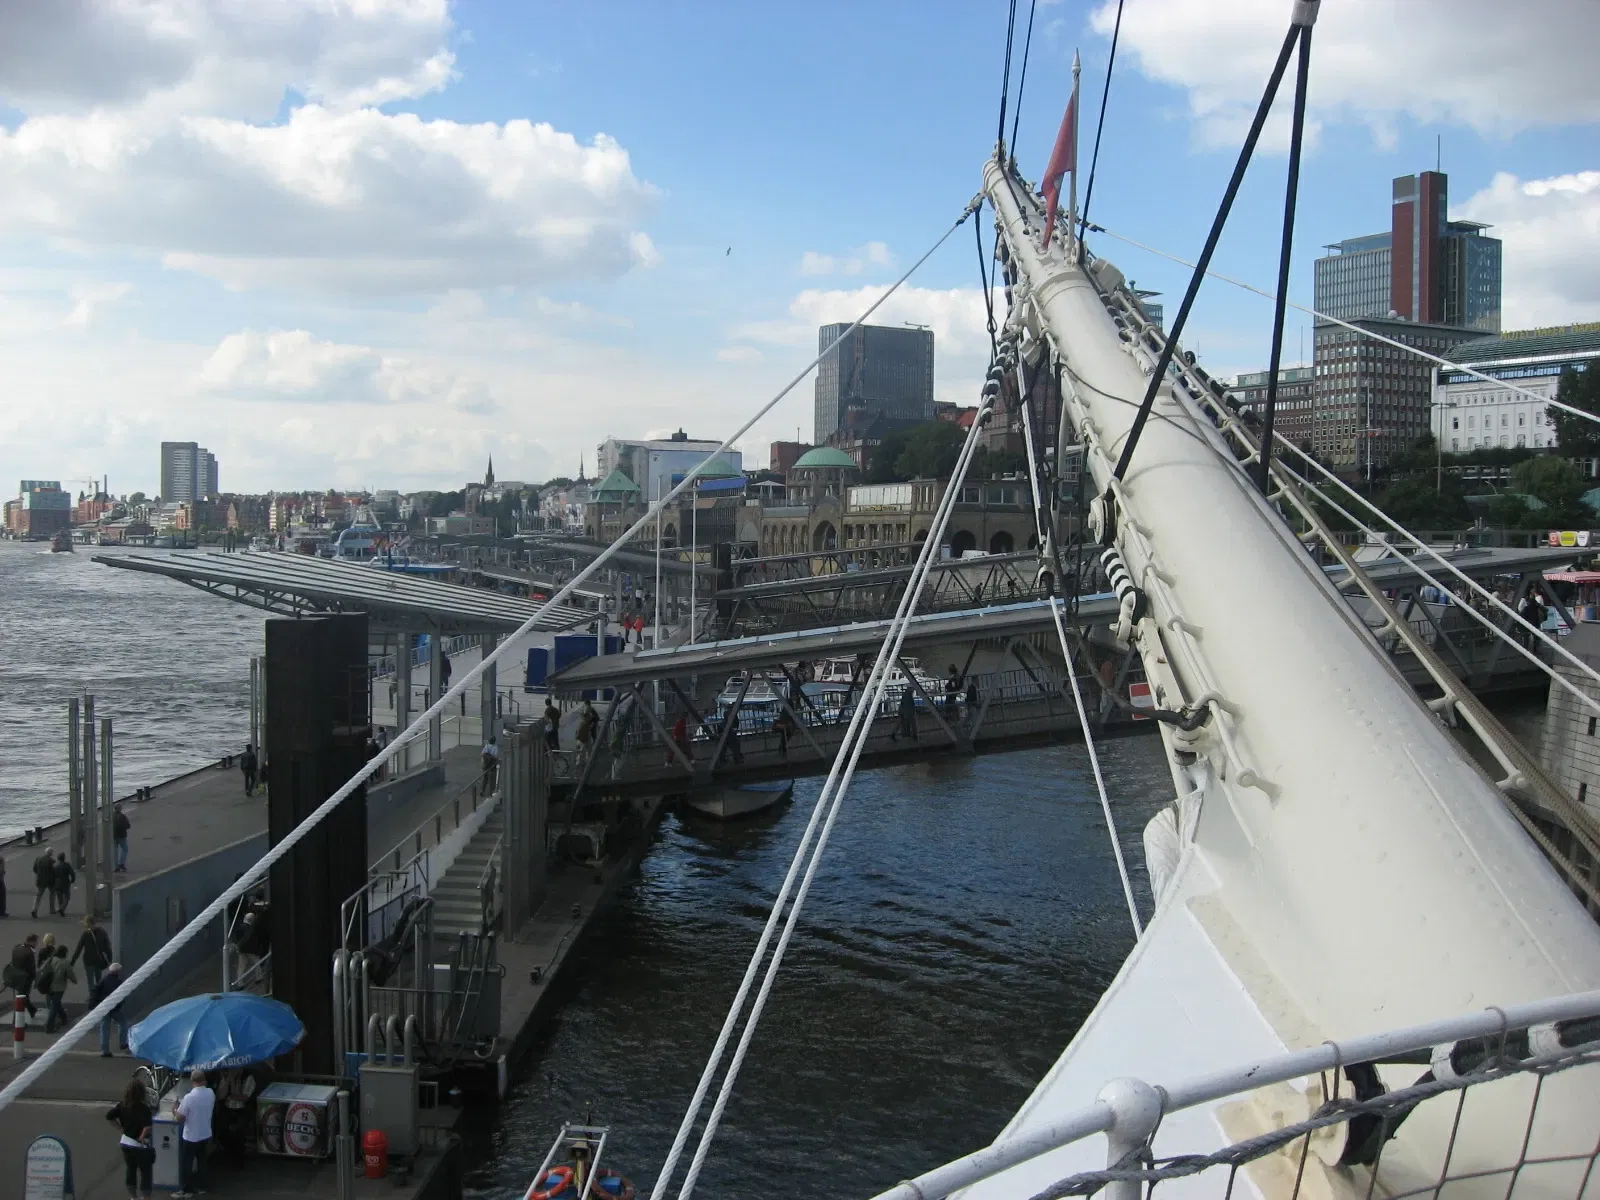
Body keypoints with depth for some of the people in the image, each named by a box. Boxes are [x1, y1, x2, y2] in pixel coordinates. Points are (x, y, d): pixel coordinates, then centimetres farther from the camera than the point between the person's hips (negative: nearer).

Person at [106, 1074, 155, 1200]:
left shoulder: (122, 1105, -5)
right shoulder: (143, 1108, -23)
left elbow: (109, 1117, 2)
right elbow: (147, 1127, -33)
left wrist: (120, 1127, 7)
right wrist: (142, 1137, -17)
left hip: (126, 1142, 6)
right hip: (140, 1145, -6)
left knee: (130, 1169, 20)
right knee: (145, 1172, 7)